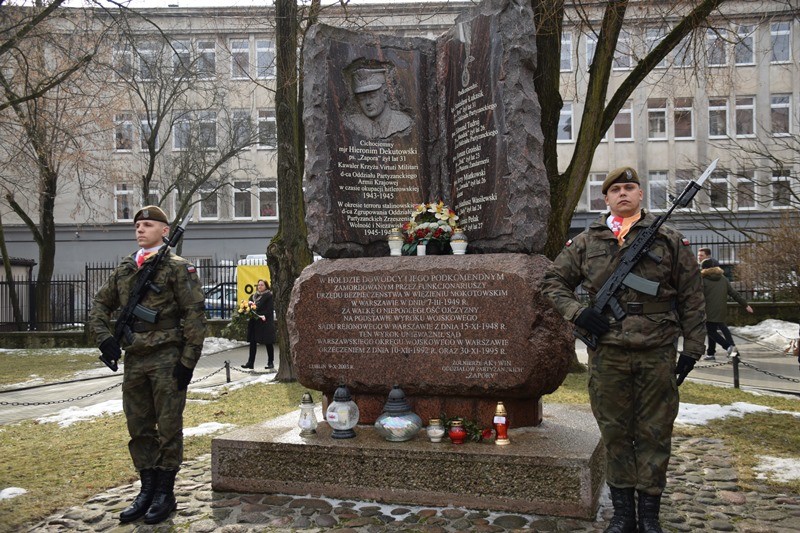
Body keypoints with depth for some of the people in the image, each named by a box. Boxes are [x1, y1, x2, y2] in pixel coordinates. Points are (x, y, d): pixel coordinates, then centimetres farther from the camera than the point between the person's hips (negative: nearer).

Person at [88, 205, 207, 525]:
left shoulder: (177, 268, -5)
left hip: (167, 359, -6)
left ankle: (165, 493, 14)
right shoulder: (124, 269, 13)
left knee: (168, 428, 3)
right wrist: (104, 337, 4)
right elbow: (100, 305, 22)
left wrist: (188, 361, -14)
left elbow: (195, 315, -10)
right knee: (139, 428, 12)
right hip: (134, 358, 6)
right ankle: (147, 489, 25)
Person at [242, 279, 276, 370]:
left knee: (268, 343, 2)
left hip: (266, 322, -5)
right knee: (253, 342, 4)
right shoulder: (253, 296, 15)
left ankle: (270, 362, 10)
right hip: (254, 322, 5)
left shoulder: (269, 296, -3)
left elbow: (270, 309, -9)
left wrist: (265, 316, -21)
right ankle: (250, 362, 7)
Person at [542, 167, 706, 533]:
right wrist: (576, 312, -4)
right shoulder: (585, 242, 7)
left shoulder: (670, 241, 5)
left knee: (654, 434, 7)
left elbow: (691, 298, 6)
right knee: (615, 433, 9)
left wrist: (692, 348, 2)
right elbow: (553, 281, 13)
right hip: (608, 354, 1)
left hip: (657, 355, -1)